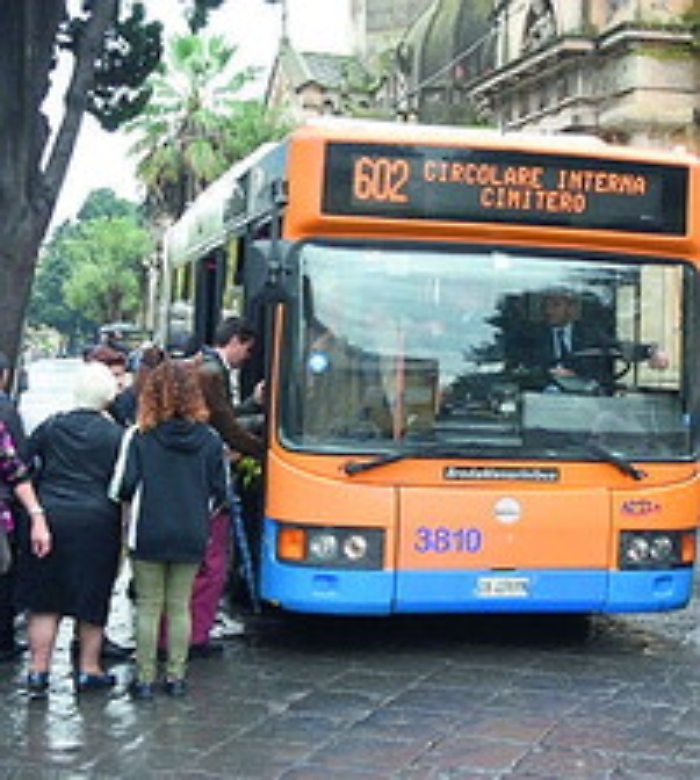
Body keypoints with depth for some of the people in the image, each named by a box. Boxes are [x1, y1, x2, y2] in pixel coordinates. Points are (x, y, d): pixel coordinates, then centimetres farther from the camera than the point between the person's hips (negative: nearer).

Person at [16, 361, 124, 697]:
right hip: (96, 523, -2)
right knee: (91, 598, 10)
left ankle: (38, 669, 10)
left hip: (49, 517, 2)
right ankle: (88, 669, 17)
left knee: (44, 600, 10)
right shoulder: (115, 434, -6)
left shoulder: (51, 426, 0)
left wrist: (37, 507, 21)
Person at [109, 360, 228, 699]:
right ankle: (176, 676, 15)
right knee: (180, 607, 12)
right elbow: (219, 494, 4)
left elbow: (121, 489, -9)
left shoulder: (139, 438, -9)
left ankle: (145, 679, 10)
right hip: (192, 537, 2)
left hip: (148, 535, -2)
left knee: (148, 607, 7)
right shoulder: (210, 439, -2)